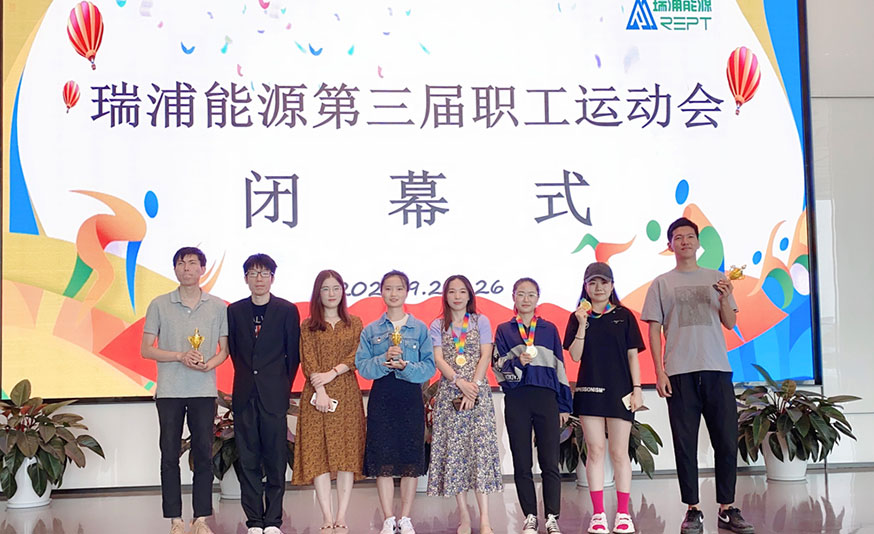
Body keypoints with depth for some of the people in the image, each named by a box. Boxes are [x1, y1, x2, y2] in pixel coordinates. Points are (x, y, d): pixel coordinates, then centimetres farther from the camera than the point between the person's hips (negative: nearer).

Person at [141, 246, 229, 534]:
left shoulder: (218, 306, 5)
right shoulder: (159, 305, 3)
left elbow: (225, 349, 9)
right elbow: (146, 349, 2)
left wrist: (210, 363, -12)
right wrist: (180, 356, -12)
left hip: (204, 390, 1)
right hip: (169, 390, 0)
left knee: (204, 454, 3)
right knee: (170, 455, 2)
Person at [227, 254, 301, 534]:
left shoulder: (287, 310, 2)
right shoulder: (235, 310, 8)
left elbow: (293, 353, 3)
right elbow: (233, 350, 13)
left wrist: (283, 386, 2)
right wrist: (247, 378, 8)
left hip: (274, 395, -2)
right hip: (245, 395, 2)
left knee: (276, 459, 0)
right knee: (248, 459, 4)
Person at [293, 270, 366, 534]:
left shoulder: (354, 324, 12)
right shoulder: (308, 326, 9)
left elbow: (356, 356, 0)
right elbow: (308, 362, -2)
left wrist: (332, 373, -13)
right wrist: (320, 390, -14)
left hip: (347, 395, 1)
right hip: (317, 395, -1)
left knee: (347, 452, -4)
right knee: (318, 453, -6)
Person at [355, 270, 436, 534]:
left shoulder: (420, 328, 5)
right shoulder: (371, 330, 7)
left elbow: (429, 367, -2)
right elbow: (362, 366, 0)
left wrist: (405, 366, -18)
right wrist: (384, 360, -17)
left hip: (411, 396, 0)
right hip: (381, 397, 0)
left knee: (411, 458, 2)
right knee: (383, 459, -1)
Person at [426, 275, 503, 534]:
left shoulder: (481, 322, 9)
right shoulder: (438, 326, 10)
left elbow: (485, 357, 1)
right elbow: (439, 359, 0)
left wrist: (474, 384, -12)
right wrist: (460, 383, -13)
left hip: (477, 391, -1)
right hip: (449, 393, 1)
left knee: (480, 446, -9)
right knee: (453, 448, -2)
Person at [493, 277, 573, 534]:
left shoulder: (549, 329, 11)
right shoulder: (504, 330, 10)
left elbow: (560, 368, 12)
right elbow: (499, 368, 2)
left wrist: (564, 405, 8)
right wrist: (518, 362, -19)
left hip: (546, 398, 0)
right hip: (516, 400, 0)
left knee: (550, 462, -2)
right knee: (522, 462, 4)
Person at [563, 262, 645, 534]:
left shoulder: (624, 316, 5)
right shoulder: (578, 317, 5)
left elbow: (632, 355, 4)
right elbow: (575, 356, -3)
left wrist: (637, 388, -2)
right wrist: (582, 324, -12)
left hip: (619, 390, 0)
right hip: (590, 390, 1)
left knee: (619, 452, 2)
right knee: (595, 450, 1)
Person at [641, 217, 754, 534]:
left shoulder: (716, 279, 13)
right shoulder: (662, 284, 9)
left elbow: (731, 323, 10)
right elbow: (654, 330, 5)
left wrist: (725, 299, -11)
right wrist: (659, 372, -3)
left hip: (717, 369, 1)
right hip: (680, 373, -1)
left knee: (727, 441, 0)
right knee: (685, 443, 1)